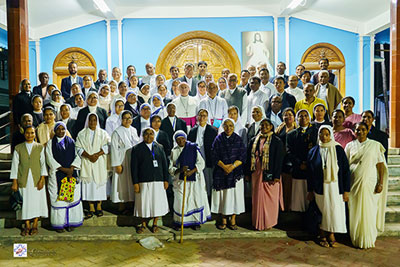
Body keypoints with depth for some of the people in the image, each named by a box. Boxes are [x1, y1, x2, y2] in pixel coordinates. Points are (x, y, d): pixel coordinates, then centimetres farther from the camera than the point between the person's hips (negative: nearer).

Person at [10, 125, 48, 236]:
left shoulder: (40, 147, 3)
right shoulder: (18, 148, 5)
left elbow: (43, 164, 0)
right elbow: (14, 165, 4)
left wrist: (42, 179, -9)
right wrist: (14, 182, 0)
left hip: (37, 180, 0)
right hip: (23, 180, 1)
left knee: (37, 201, 3)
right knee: (25, 202, 5)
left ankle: (35, 226, 16)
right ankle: (27, 226, 19)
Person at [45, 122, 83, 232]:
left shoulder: (71, 142, 9)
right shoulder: (50, 143, 4)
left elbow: (77, 156, 3)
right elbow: (50, 159, -5)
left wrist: (71, 168, -11)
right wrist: (63, 169, -13)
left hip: (71, 174, 2)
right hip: (56, 175, -2)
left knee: (72, 197, 1)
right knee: (58, 199, 0)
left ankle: (70, 223, 11)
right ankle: (59, 224, 10)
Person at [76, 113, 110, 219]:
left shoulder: (103, 133, 8)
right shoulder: (82, 134, 9)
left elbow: (107, 146, -2)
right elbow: (79, 148, 0)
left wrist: (97, 154, -15)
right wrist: (89, 156, -13)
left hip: (100, 163, 0)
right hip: (87, 162, 0)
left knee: (99, 183, 0)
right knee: (89, 184, -1)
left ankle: (99, 207, 9)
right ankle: (91, 208, 5)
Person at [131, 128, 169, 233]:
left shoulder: (159, 147, 8)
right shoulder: (137, 149, 1)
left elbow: (164, 164, 8)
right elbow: (134, 167, -2)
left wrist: (166, 180, 3)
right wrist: (135, 183, -7)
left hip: (158, 181, 2)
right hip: (143, 181, -2)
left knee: (157, 202, 7)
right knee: (144, 202, 5)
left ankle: (155, 224, 23)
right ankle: (143, 224, 23)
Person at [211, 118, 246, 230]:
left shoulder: (238, 139, 4)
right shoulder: (218, 139, 3)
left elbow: (243, 156, -1)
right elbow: (214, 156, 0)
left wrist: (232, 166, -13)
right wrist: (224, 166, -13)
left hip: (236, 172, 0)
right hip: (221, 172, 0)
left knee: (235, 195, 2)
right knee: (222, 196, 3)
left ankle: (233, 220, 13)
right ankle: (223, 220, 15)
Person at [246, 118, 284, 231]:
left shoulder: (276, 141, -3)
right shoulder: (254, 140, 9)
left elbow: (279, 159, -7)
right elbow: (249, 157, 11)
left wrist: (276, 176, -13)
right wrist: (248, 173, 5)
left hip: (270, 174, -3)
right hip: (256, 173, 4)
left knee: (270, 198, 4)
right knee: (257, 197, 9)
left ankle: (269, 222, 18)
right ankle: (258, 222, 21)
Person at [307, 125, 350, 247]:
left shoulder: (338, 150, -2)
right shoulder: (313, 151, 1)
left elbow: (346, 171, -1)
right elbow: (309, 172, 4)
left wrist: (346, 190, -5)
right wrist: (310, 190, 3)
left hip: (335, 187, 0)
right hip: (320, 188, 0)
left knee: (335, 210, 5)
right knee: (322, 211, 7)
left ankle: (331, 234, 24)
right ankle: (322, 235, 23)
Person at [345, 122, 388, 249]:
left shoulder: (375, 145, 3)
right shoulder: (350, 145, 7)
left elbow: (381, 165, 1)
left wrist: (381, 183, -7)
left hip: (369, 183, -1)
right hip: (353, 183, 2)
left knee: (368, 211, 2)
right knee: (354, 211, 6)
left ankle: (367, 239, 18)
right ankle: (355, 238, 21)